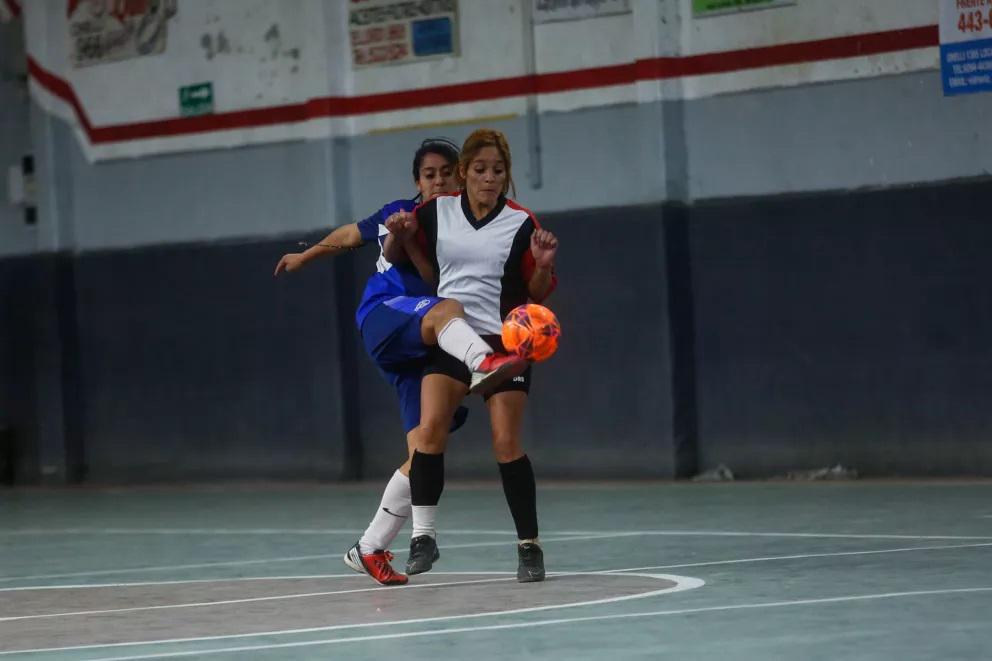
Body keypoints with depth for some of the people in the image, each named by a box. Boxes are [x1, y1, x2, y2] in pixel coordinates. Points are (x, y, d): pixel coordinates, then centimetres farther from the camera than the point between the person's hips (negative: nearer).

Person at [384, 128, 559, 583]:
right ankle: (423, 536, -11)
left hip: (504, 341, -2)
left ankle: (529, 546, 3)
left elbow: (537, 294, 1)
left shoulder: (521, 223, -4)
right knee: (429, 429, -17)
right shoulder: (436, 212, 2)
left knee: (507, 443, -8)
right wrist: (401, 235, -7)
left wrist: (544, 265, -20)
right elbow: (394, 256, 15)